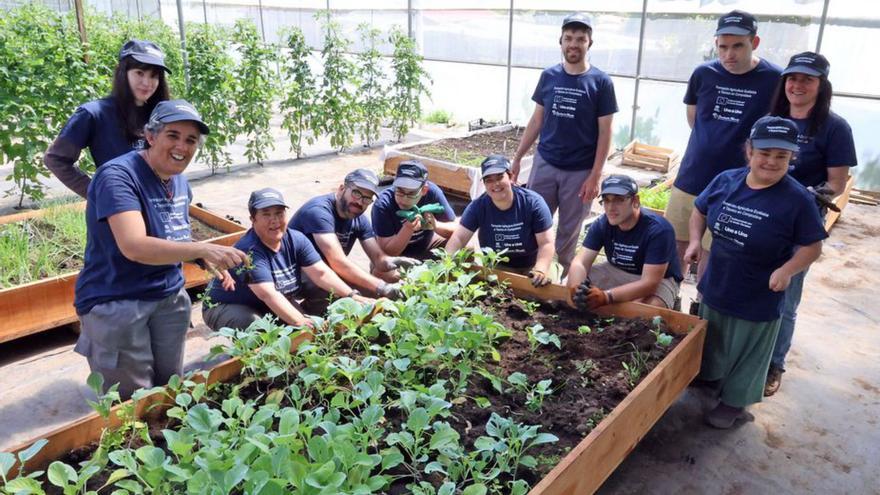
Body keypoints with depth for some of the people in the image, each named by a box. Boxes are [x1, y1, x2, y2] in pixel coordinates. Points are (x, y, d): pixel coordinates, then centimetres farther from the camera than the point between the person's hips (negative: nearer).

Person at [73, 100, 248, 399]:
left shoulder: (179, 180, 5)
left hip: (170, 298, 7)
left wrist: (207, 261, -2)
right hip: (117, 304, -7)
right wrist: (202, 249, -41)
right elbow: (134, 247, -33)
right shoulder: (118, 176, -20)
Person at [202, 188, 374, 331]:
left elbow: (322, 273, -13)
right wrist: (300, 322, -48)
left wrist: (353, 296, -25)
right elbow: (268, 294, -39)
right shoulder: (249, 250, -29)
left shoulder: (296, 240, -9)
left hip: (273, 307, 6)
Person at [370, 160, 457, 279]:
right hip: (397, 254, -2)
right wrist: (408, 229, -42)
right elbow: (387, 252, -26)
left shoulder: (432, 192, -20)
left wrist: (435, 225, -33)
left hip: (426, 245, 3)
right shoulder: (383, 204, -27)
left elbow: (456, 230, -12)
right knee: (381, 273, -35)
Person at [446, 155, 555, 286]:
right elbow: (459, 238, -16)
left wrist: (540, 270, -37)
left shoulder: (533, 203, -19)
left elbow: (546, 243, -19)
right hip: (496, 266, 0)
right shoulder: (478, 206, -14)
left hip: (530, 266, 0)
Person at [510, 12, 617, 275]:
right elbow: (536, 121, 9)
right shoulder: (548, 76, 2)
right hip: (544, 164, 3)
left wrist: (595, 176, -11)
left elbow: (605, 133, -5)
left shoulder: (600, 82, -6)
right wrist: (517, 158, 6)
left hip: (580, 171, -2)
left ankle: (564, 277, 26)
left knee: (568, 231, 9)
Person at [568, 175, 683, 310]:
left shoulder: (658, 230, -30)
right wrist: (577, 289, -46)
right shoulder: (601, 224, -15)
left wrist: (606, 296, -49)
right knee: (571, 285, -16)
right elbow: (580, 262, -21)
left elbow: (649, 283, -36)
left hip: (658, 281, -4)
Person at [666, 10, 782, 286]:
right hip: (689, 180, 3)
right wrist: (712, 143, 7)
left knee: (711, 256, 7)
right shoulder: (704, 74, -1)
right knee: (675, 247, 12)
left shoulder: (774, 80, -9)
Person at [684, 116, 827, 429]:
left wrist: (787, 271, -27)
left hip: (758, 300, -4)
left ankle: (734, 400, 35)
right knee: (710, 341, 25)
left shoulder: (798, 199, -19)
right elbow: (700, 210, 10)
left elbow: (813, 246, -11)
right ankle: (709, 377, 51)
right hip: (714, 287, 4)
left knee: (745, 353, 15)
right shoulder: (726, 181, -7)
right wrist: (695, 240, -5)